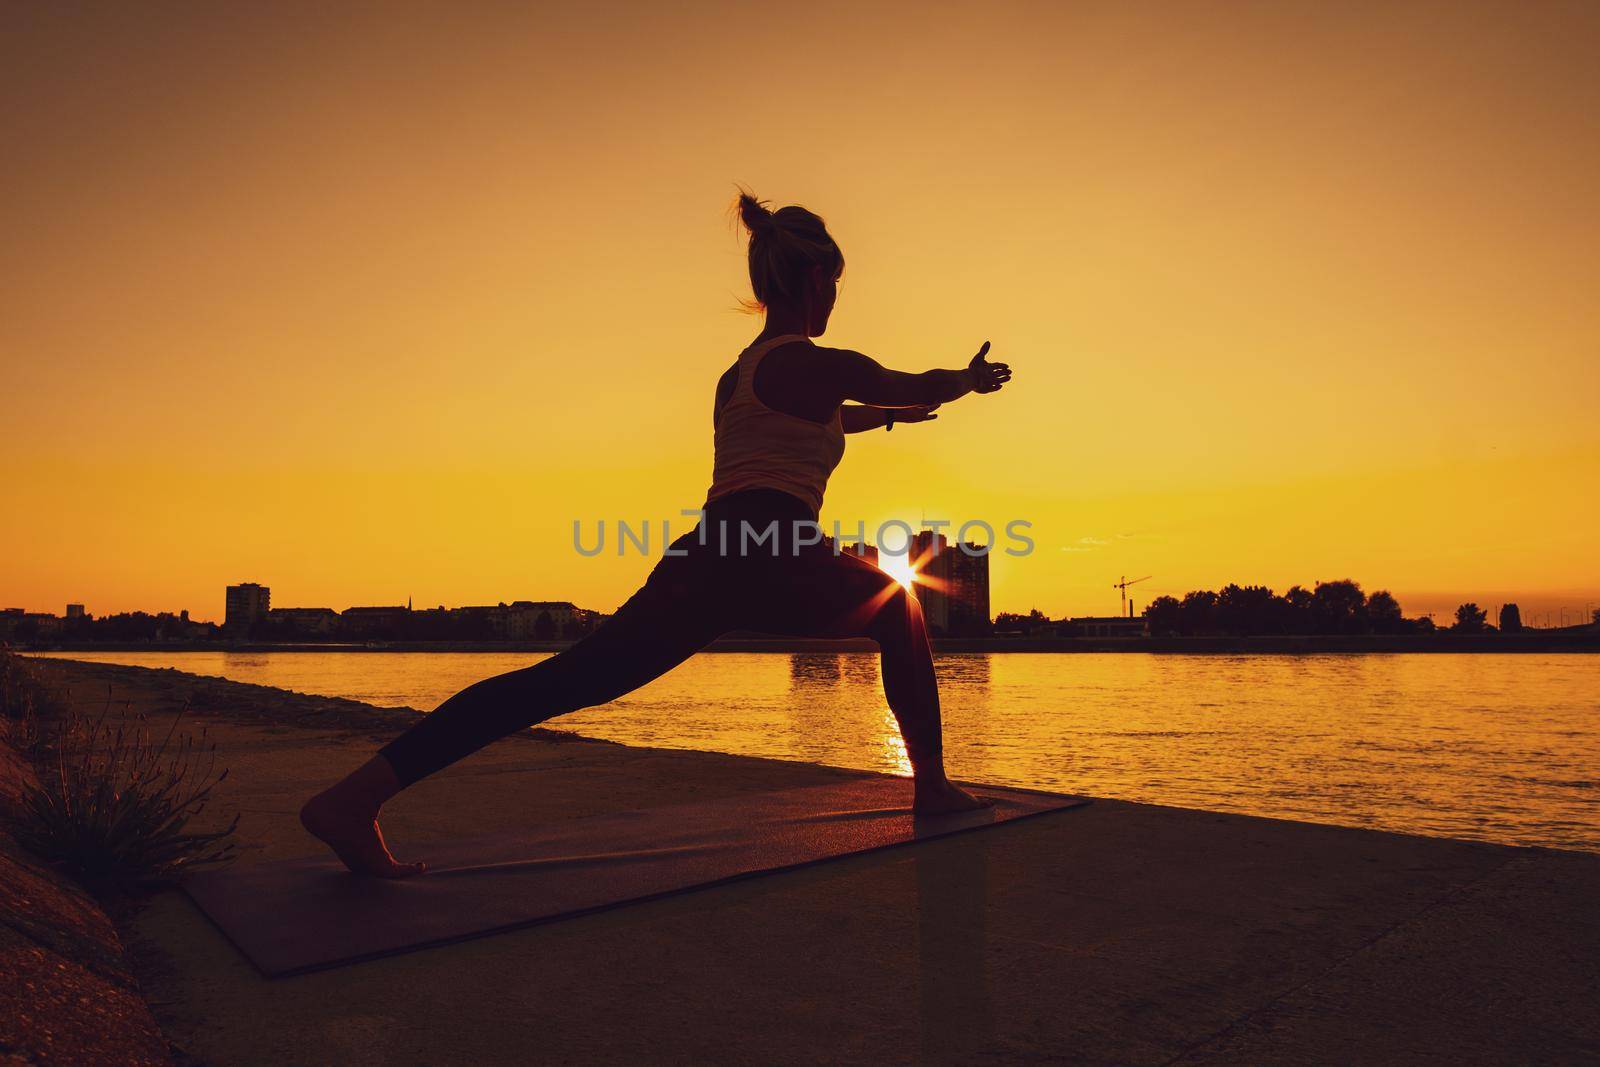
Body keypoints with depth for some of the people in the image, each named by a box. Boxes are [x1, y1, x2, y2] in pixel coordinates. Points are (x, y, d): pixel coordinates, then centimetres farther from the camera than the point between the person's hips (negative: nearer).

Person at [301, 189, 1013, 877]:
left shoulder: (739, 370, 27)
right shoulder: (812, 363, 2)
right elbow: (922, 387, 16)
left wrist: (885, 413, 59)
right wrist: (973, 379, 37)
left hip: (703, 559, 7)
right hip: (769, 561, -7)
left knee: (568, 680, -5)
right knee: (897, 605, 21)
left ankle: (357, 795, -18)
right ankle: (931, 785, 26)